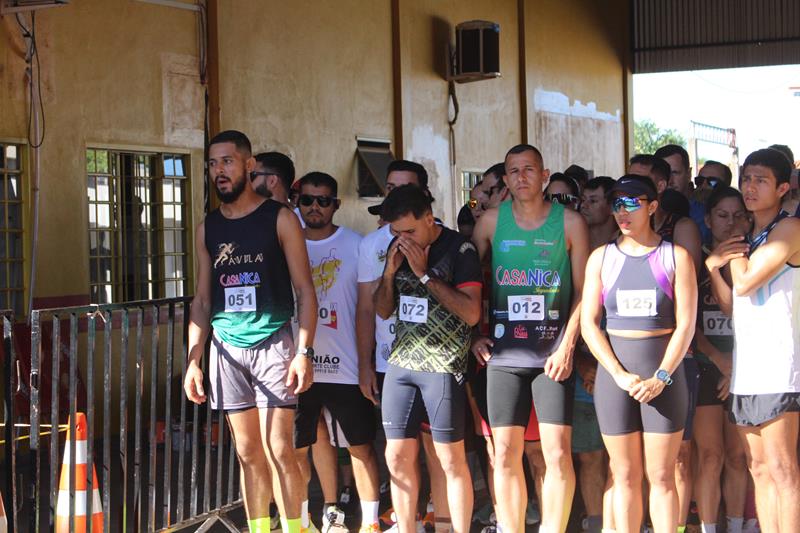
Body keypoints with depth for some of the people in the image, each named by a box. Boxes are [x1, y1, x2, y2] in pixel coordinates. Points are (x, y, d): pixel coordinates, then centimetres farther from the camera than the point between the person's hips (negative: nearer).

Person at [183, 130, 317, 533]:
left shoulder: (279, 219, -1)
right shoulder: (208, 228, 11)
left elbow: (304, 291, -3)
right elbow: (202, 299, 14)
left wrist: (304, 352, -12)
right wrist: (193, 360, 7)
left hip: (272, 344, -4)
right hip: (227, 348, 4)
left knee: (278, 450, -7)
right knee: (248, 453, 7)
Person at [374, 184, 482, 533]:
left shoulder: (459, 249, -8)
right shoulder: (398, 249, 11)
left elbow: (472, 314, -15)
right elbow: (383, 311, 16)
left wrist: (425, 274, -17)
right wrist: (389, 272, -3)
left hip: (443, 364, -6)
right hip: (402, 362, 6)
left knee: (451, 459, -3)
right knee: (398, 458, 6)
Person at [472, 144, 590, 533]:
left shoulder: (569, 222, 2)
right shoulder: (492, 221, 6)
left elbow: (582, 292, 2)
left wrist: (567, 346, -7)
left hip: (553, 353, -2)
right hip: (504, 354, 2)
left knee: (557, 453, -6)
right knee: (505, 454, 2)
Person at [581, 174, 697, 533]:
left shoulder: (675, 256, 1)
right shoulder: (601, 257, 6)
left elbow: (685, 324, -3)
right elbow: (589, 323, 1)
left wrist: (660, 377, -13)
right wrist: (620, 375, -10)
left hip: (664, 373, -1)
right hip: (613, 372, 2)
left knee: (661, 476, 1)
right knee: (625, 476, 5)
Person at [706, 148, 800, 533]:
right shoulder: (747, 237, 20)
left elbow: (745, 283, -11)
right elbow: (729, 300, 16)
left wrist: (735, 249, 5)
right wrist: (713, 264, 1)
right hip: (744, 364, 8)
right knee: (759, 469, 7)